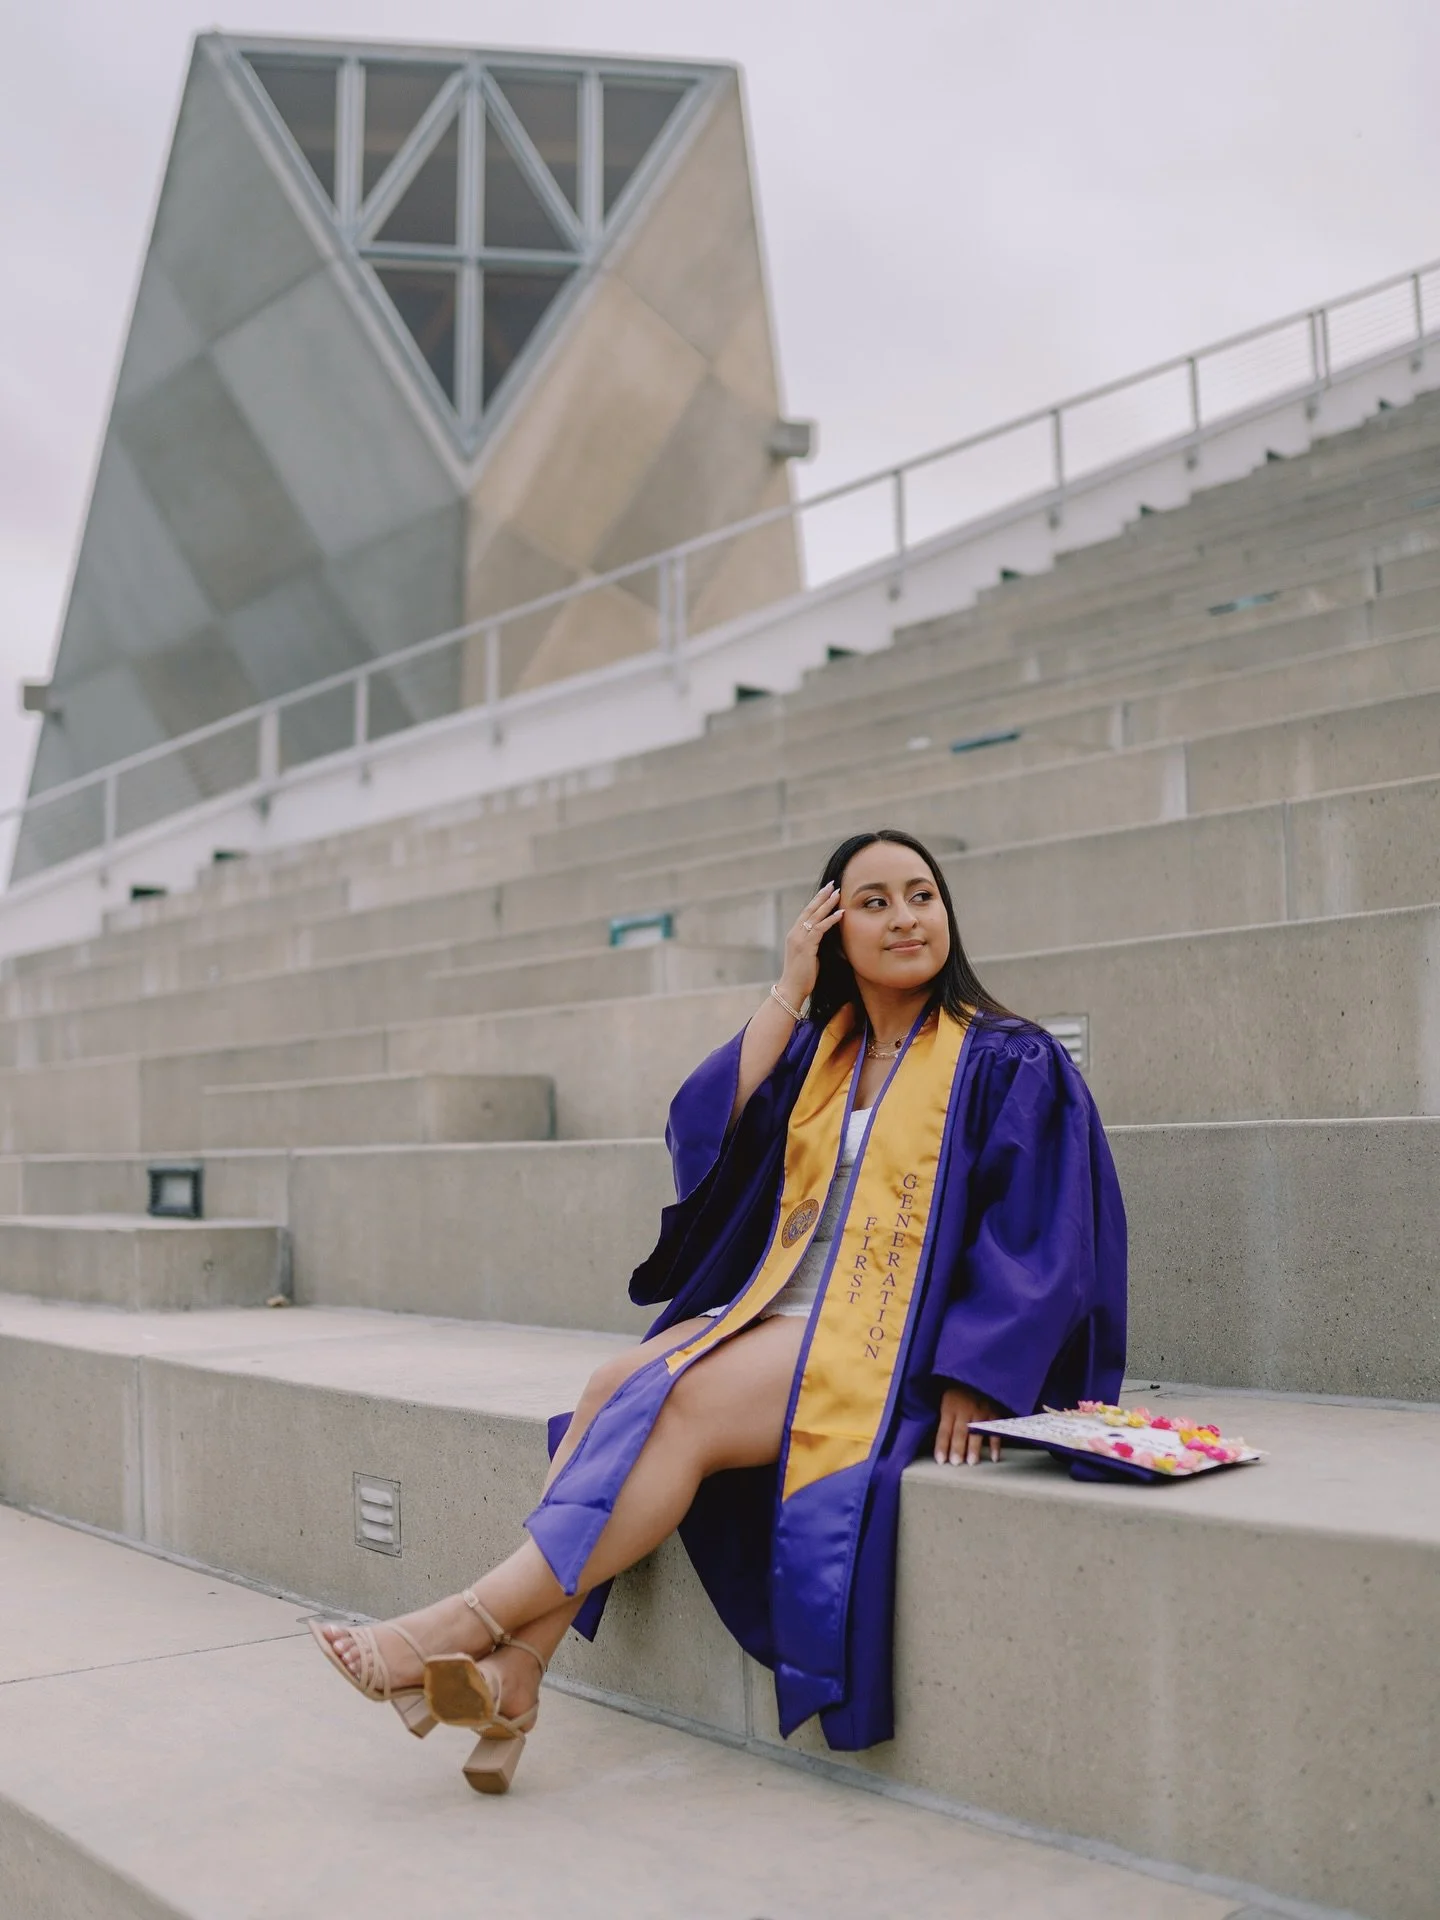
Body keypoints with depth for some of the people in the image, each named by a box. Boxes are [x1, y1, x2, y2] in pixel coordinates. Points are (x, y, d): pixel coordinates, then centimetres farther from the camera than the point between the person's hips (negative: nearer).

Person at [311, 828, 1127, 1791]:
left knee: (679, 1404, -26)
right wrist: (789, 995, -1)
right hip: (787, 1312, 6)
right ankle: (516, 1666, -27)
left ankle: (466, 1628, -26)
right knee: (612, 1385, -18)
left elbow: (1038, 1241, -7)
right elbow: (706, 1130, 1)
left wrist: (969, 1381, -19)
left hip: (895, 1342, -6)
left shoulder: (1009, 1061, 0)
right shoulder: (822, 1051, 16)